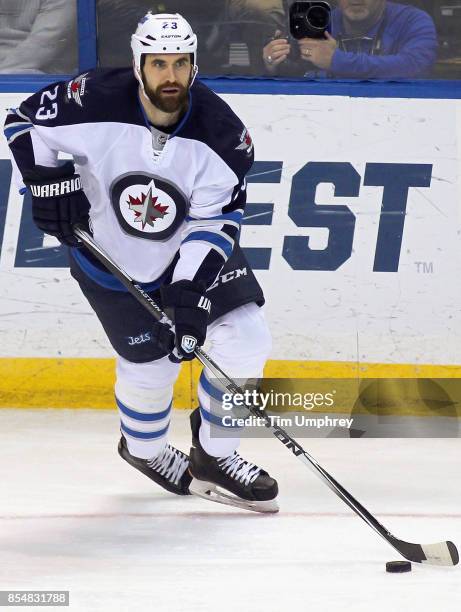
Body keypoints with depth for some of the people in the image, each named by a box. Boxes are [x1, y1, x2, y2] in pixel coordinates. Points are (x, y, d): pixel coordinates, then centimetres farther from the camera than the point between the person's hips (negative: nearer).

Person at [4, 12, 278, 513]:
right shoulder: (95, 102, -26)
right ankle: (144, 449, 33)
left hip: (191, 250, 2)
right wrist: (48, 181, -21)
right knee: (152, 361, -2)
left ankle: (214, 458, 10)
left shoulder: (221, 133, -23)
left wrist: (191, 290, -33)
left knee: (245, 340, -10)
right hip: (107, 255, -2)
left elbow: (215, 222, -23)